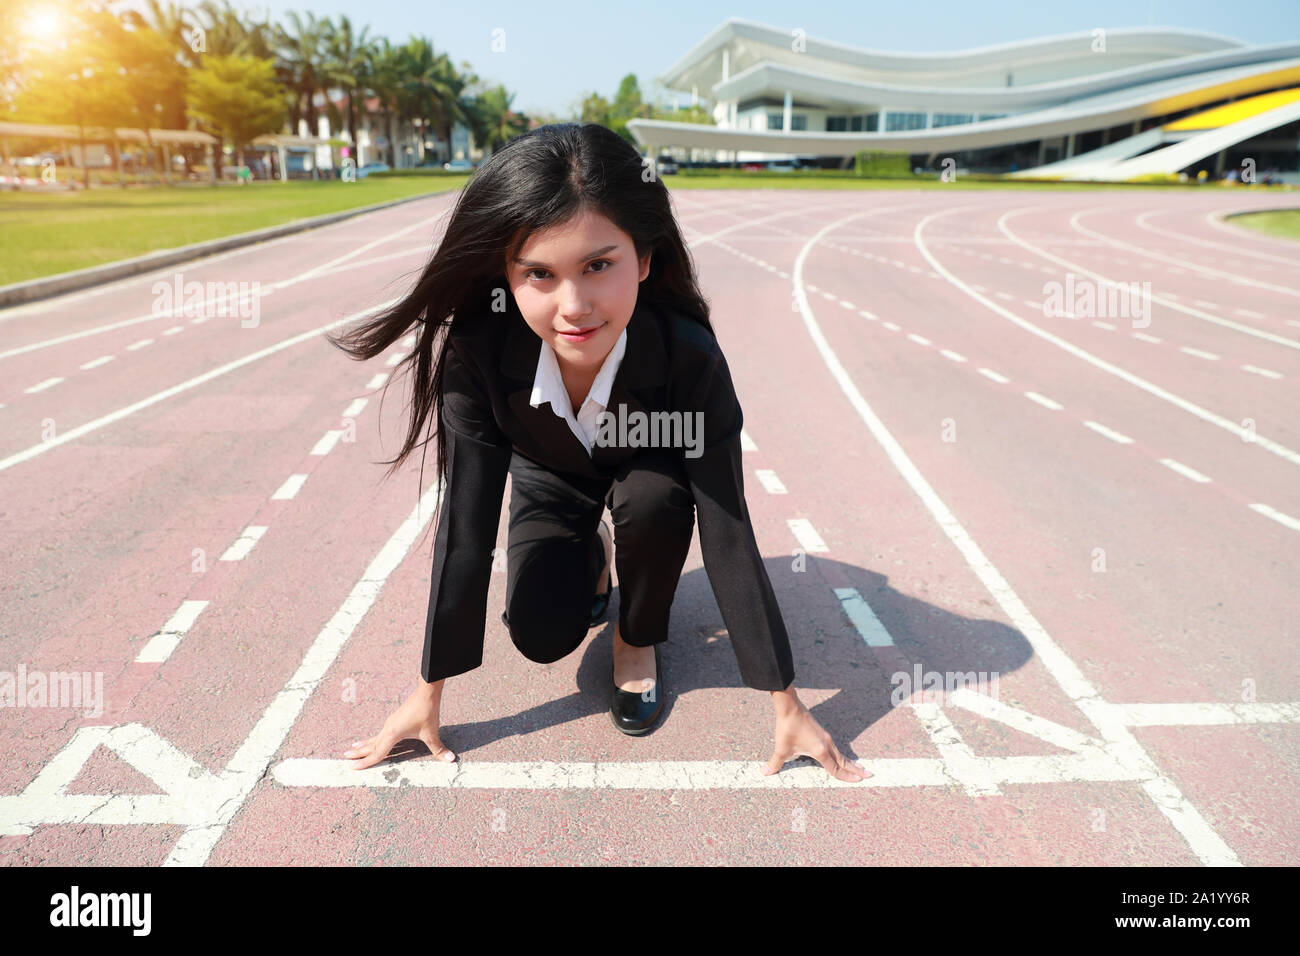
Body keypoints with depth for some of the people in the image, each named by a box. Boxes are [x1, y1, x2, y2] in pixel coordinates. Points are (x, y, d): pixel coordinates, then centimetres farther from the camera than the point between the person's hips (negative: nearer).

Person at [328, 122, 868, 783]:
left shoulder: (691, 357, -39)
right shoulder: (477, 354, -36)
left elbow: (729, 538, -33)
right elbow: (464, 530, -28)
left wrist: (788, 708, -28)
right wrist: (427, 695, -21)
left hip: (645, 475, -1)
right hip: (551, 479, 1)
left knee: (655, 495, -35)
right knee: (541, 637, -16)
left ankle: (638, 639, -4)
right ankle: (591, 563, 20)